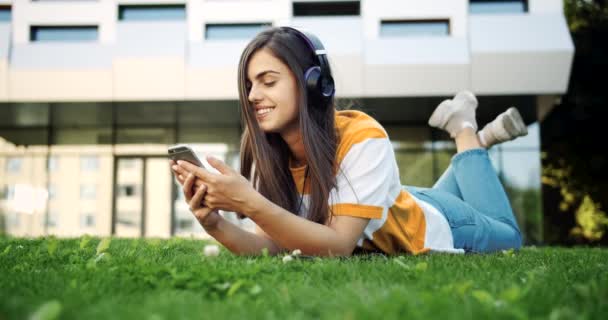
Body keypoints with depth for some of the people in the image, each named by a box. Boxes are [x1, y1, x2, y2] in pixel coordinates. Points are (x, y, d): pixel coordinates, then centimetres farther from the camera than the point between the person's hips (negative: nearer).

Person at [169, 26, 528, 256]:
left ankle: (467, 134, 32)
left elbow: (340, 245, -45)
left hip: (436, 226, -4)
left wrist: (250, 204, -57)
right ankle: (483, 139, 42)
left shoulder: (362, 138, -41)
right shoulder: (266, 149, -25)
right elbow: (272, 245, -27)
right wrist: (216, 224, -47)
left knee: (509, 237, 29)